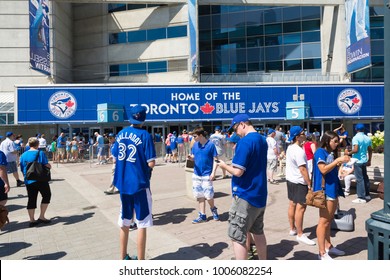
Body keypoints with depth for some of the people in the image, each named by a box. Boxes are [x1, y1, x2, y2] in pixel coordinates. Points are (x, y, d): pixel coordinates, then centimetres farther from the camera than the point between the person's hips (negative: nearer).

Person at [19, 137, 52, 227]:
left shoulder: (23, 155, 8)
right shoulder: (40, 153, -8)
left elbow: (22, 170, 11)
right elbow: (47, 165, -13)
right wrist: (50, 166, 8)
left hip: (28, 181, 5)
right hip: (40, 180, -5)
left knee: (31, 200, 10)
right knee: (46, 196, 10)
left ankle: (32, 220, 15)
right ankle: (41, 217, 8)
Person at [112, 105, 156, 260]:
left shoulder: (120, 134, 5)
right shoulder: (145, 135, -11)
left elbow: (115, 158, 12)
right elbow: (151, 163, -15)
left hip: (123, 183, 6)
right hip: (140, 183, -6)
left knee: (124, 222, 16)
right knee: (142, 224, 3)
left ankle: (123, 257, 28)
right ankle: (140, 261, 10)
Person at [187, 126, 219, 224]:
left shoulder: (211, 145, -9)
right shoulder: (195, 145, 5)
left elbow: (215, 159, -7)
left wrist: (213, 172, -15)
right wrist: (191, 158, -11)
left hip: (207, 175, -5)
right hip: (196, 174, 5)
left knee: (208, 196, -4)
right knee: (200, 196, 10)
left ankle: (213, 209, 26)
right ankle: (202, 216, 21)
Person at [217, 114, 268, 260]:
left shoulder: (245, 141, -19)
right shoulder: (262, 140, 10)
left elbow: (238, 171, -23)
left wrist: (224, 165, -5)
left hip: (245, 196, -9)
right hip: (260, 194, 9)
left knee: (237, 236, 1)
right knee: (258, 232, 21)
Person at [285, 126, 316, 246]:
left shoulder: (290, 148, 8)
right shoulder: (299, 151, -21)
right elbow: (302, 169, -23)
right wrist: (309, 184, -20)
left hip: (290, 179, 10)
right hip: (299, 182, -10)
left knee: (292, 205, 16)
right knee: (301, 207, -5)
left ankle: (292, 229, 27)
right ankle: (300, 235, 0)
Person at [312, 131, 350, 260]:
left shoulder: (331, 153, 13)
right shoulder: (320, 152, -11)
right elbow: (323, 169, -22)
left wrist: (340, 163, 8)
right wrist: (338, 160, -20)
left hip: (333, 189, 9)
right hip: (325, 190, -9)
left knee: (329, 220, 17)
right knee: (324, 221, -5)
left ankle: (328, 246, 30)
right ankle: (322, 252, 1)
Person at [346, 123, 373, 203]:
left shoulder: (356, 138, -14)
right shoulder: (368, 138, 8)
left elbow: (356, 150, -23)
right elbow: (370, 150, 14)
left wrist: (348, 153, -6)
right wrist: (369, 161, 23)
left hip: (357, 161, -7)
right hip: (364, 161, 7)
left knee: (359, 179, -5)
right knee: (365, 177, 17)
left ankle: (362, 198, -2)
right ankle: (367, 195, 27)